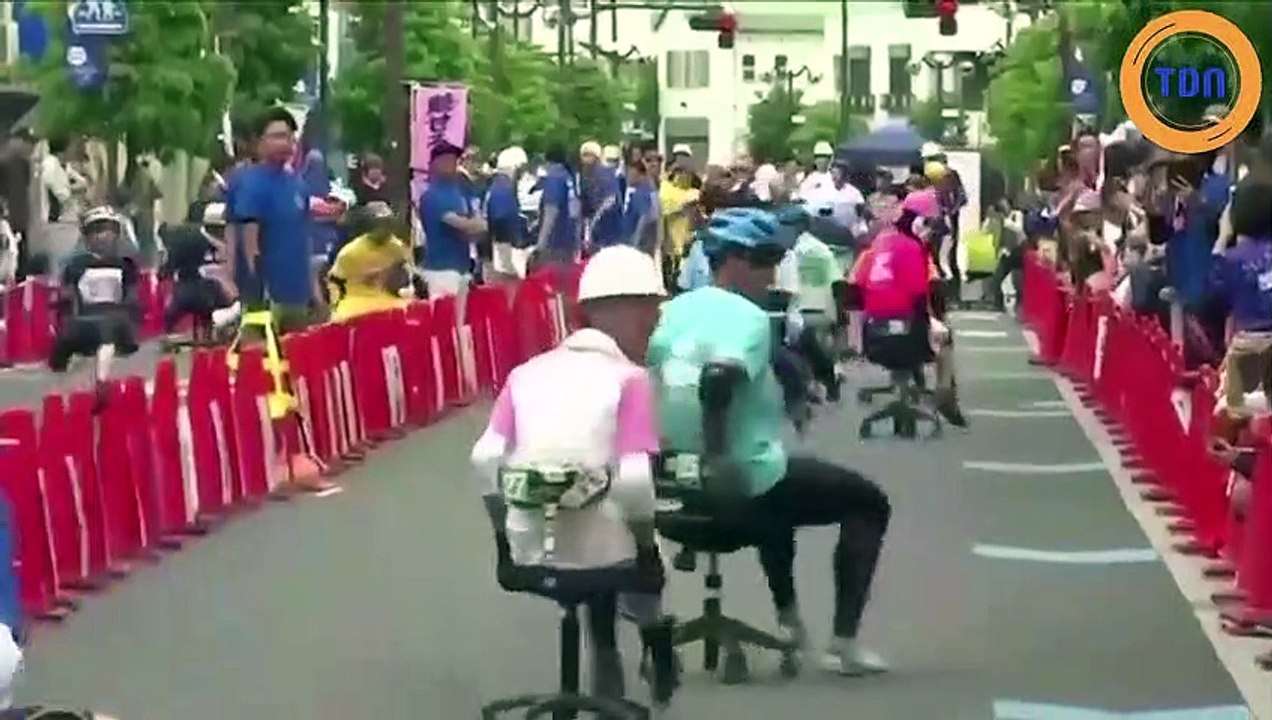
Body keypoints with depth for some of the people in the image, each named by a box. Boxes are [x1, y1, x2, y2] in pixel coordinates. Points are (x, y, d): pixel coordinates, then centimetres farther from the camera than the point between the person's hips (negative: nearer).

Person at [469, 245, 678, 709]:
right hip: (599, 552, -4)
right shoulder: (629, 379, -5)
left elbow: (485, 461, -1)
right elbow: (634, 481, -16)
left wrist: (508, 532, 12)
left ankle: (606, 660, 40)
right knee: (644, 559, 31)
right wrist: (646, 540, 1)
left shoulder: (527, 372, 8)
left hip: (529, 551, 4)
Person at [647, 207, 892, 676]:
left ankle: (788, 620, 42)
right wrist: (717, 457, -26)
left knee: (779, 479, 40)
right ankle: (844, 642, 6)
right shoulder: (748, 317, -16)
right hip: (741, 482, -8)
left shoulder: (674, 310, 6)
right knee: (868, 502, 12)